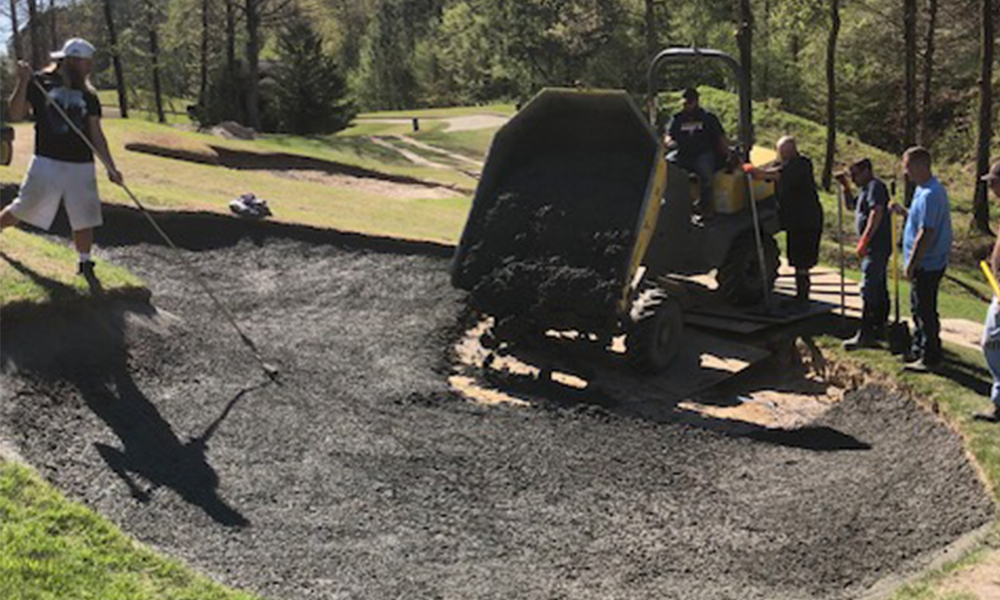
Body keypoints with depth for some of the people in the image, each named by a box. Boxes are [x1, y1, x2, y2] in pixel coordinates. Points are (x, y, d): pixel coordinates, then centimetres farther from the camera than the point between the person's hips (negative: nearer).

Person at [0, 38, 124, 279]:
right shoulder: (40, 83, 0)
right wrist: (23, 82, -17)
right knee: (22, 210, 4)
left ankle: (85, 263, 14)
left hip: (81, 166, 3)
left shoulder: (88, 95, 8)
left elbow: (97, 134, 8)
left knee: (84, 219, 1)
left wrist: (110, 166, 1)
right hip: (47, 163, -3)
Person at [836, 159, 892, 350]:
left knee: (869, 290, -13)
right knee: (879, 289, 16)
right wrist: (845, 186, 16)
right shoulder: (866, 189, 19)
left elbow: (877, 213, -25)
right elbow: (851, 205, 31)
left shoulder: (875, 187, -13)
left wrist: (864, 241, -29)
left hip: (876, 247, -11)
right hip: (875, 248, 11)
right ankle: (880, 328, 25)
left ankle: (865, 335, -15)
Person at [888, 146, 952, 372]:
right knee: (919, 307, 21)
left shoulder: (930, 195, -24)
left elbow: (926, 233, -25)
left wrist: (912, 264, -20)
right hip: (925, 263, 11)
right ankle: (919, 349, 33)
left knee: (925, 310, -1)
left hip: (927, 264, -11)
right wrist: (903, 211, 7)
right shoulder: (924, 189, 10)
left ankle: (930, 357, 8)